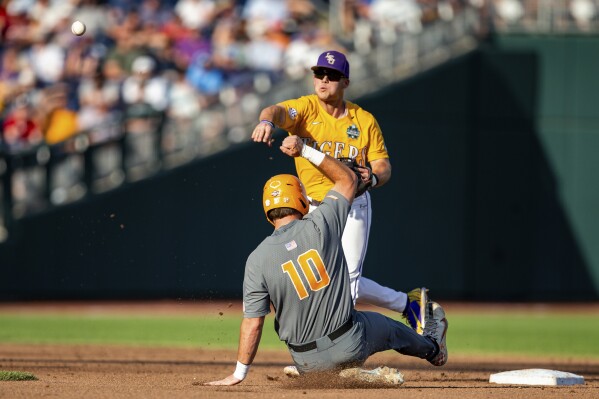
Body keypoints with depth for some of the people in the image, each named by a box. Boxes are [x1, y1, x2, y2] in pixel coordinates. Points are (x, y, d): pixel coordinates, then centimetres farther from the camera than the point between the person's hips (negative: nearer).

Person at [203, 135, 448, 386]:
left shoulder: (258, 259, -11)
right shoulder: (319, 225, -10)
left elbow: (252, 324, -12)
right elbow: (347, 178, 8)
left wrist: (239, 374, -3)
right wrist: (305, 151, 9)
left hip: (309, 364, -1)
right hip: (351, 346, 1)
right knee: (387, 327, 37)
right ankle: (431, 347, 60)